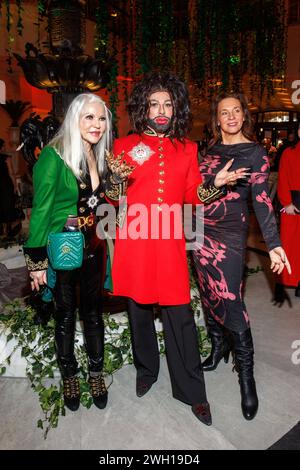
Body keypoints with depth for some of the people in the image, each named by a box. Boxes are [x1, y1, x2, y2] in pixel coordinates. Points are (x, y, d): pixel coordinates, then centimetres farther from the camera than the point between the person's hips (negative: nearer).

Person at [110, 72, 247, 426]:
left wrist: (215, 185, -7)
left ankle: (192, 392, 19)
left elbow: (193, 197, 10)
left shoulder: (187, 149, 11)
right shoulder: (124, 145, 6)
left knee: (179, 316, 1)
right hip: (134, 242, 0)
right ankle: (146, 370, 38)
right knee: (138, 312, 13)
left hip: (169, 244, 0)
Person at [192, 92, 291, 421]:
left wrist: (273, 243, -16)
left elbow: (261, 200, -9)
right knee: (208, 293, 12)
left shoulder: (255, 153, -3)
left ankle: (245, 371, 8)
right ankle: (218, 347, 33)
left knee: (229, 300, -8)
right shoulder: (210, 150, 10)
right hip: (201, 231, 5)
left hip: (229, 234, -5)